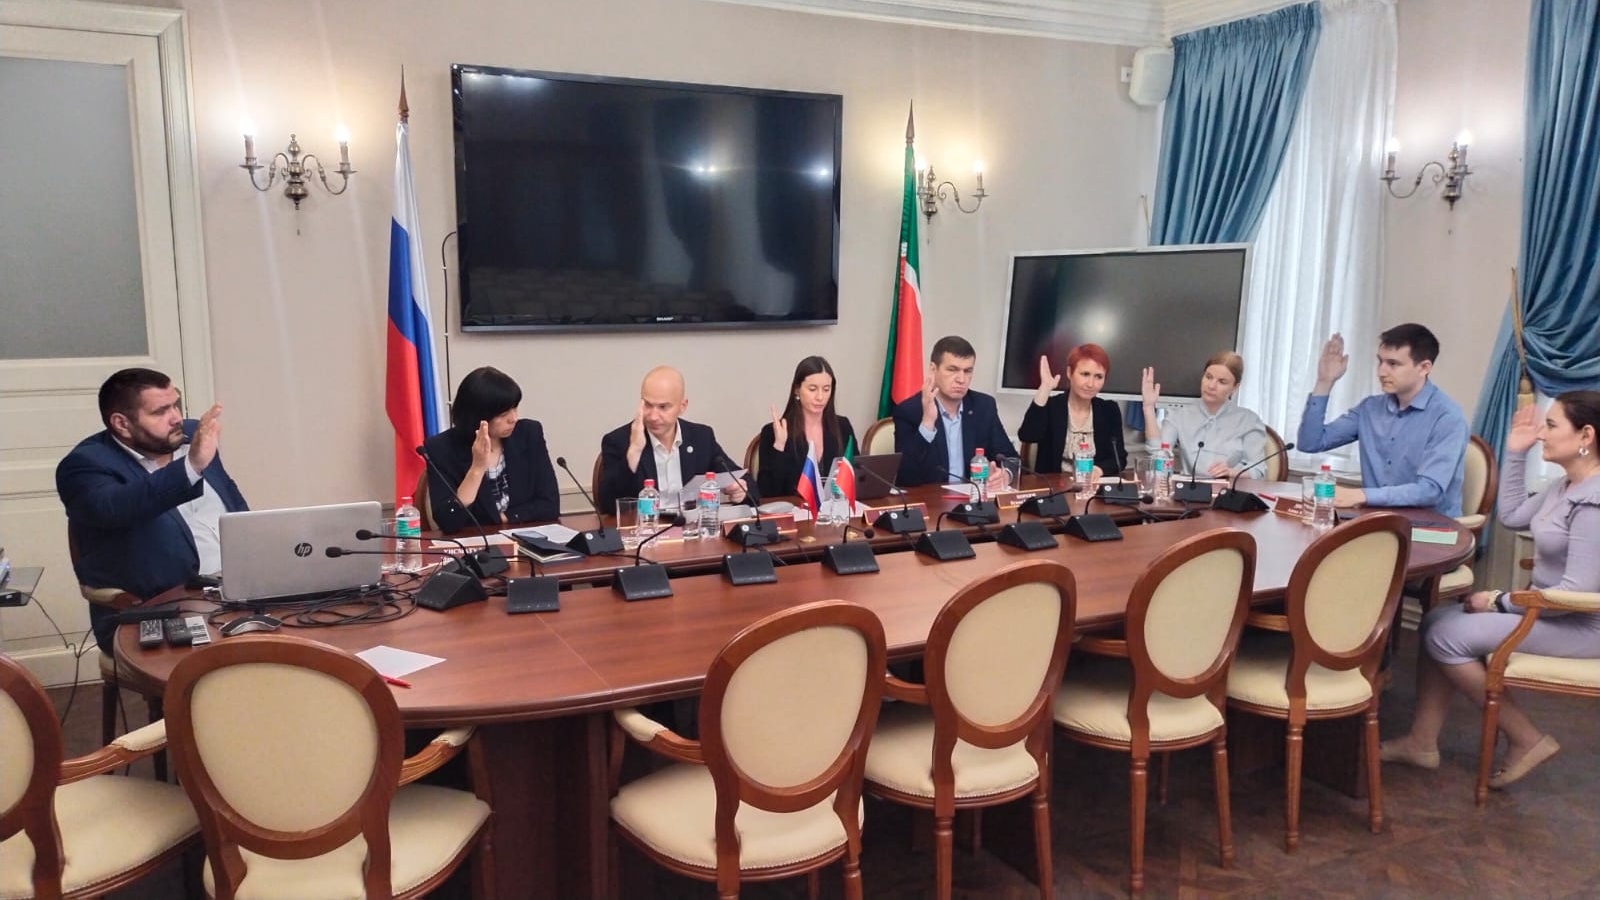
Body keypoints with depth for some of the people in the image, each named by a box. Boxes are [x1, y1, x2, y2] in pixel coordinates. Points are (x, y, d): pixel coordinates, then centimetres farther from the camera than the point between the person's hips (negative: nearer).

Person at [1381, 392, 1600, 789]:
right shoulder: (1567, 487, 6)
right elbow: (1512, 515, 18)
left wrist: (1501, 602, -17)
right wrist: (1515, 454, 12)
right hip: (1549, 610, 10)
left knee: (1448, 637, -16)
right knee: (1437, 621, 2)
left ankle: (1527, 740, -1)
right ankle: (1422, 742, 4)